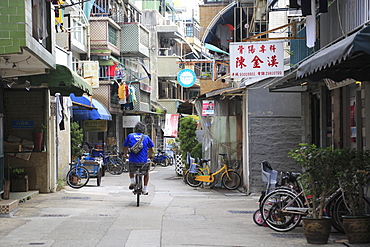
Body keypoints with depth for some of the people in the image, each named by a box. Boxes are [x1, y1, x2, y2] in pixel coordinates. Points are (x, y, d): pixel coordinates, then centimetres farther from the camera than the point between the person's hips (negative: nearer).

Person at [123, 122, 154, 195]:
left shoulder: (130, 136, 7)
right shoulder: (146, 137, 8)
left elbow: (125, 147, 11)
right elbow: (150, 148, 15)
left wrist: (126, 155, 30)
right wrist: (150, 155, 35)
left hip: (132, 161, 0)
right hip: (143, 161, 0)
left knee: (131, 171, 33)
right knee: (146, 173, 26)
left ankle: (132, 182, 13)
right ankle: (145, 189, 20)